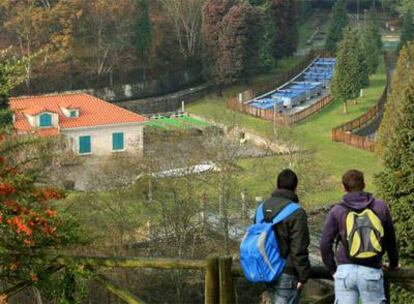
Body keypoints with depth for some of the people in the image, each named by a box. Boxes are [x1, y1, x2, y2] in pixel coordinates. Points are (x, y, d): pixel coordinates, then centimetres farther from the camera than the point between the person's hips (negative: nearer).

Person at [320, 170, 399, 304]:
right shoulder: (380, 207, 3)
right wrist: (394, 264, 29)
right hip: (372, 272, 0)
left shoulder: (337, 211, 1)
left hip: (345, 271, 0)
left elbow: (325, 244, 0)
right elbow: (390, 240, 13)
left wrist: (332, 268, 16)